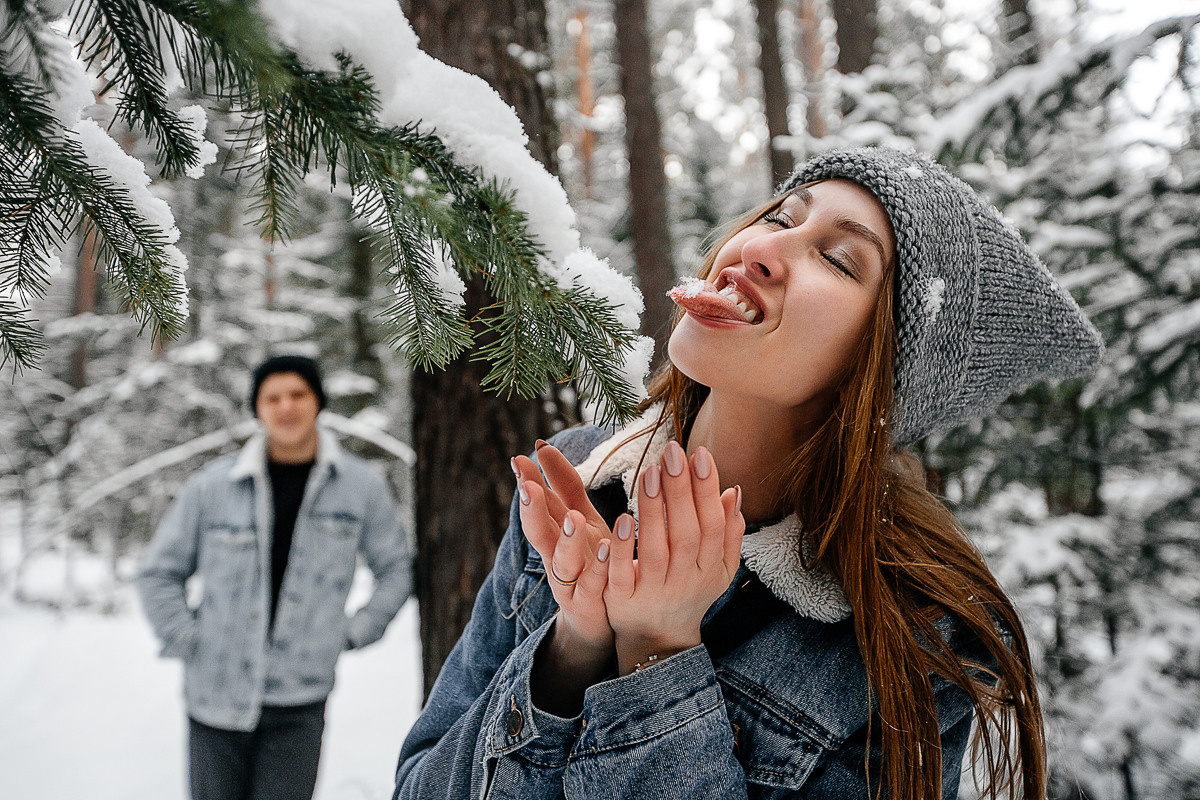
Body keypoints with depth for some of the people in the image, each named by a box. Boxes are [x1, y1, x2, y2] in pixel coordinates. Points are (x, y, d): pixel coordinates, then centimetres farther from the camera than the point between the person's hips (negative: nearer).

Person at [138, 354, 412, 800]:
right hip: (215, 696, 1)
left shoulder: (362, 486, -2)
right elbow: (159, 573, 7)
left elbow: (395, 570, 11)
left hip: (299, 703, 0)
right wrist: (189, 643, -1)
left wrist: (351, 635, 2)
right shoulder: (212, 486, -4)